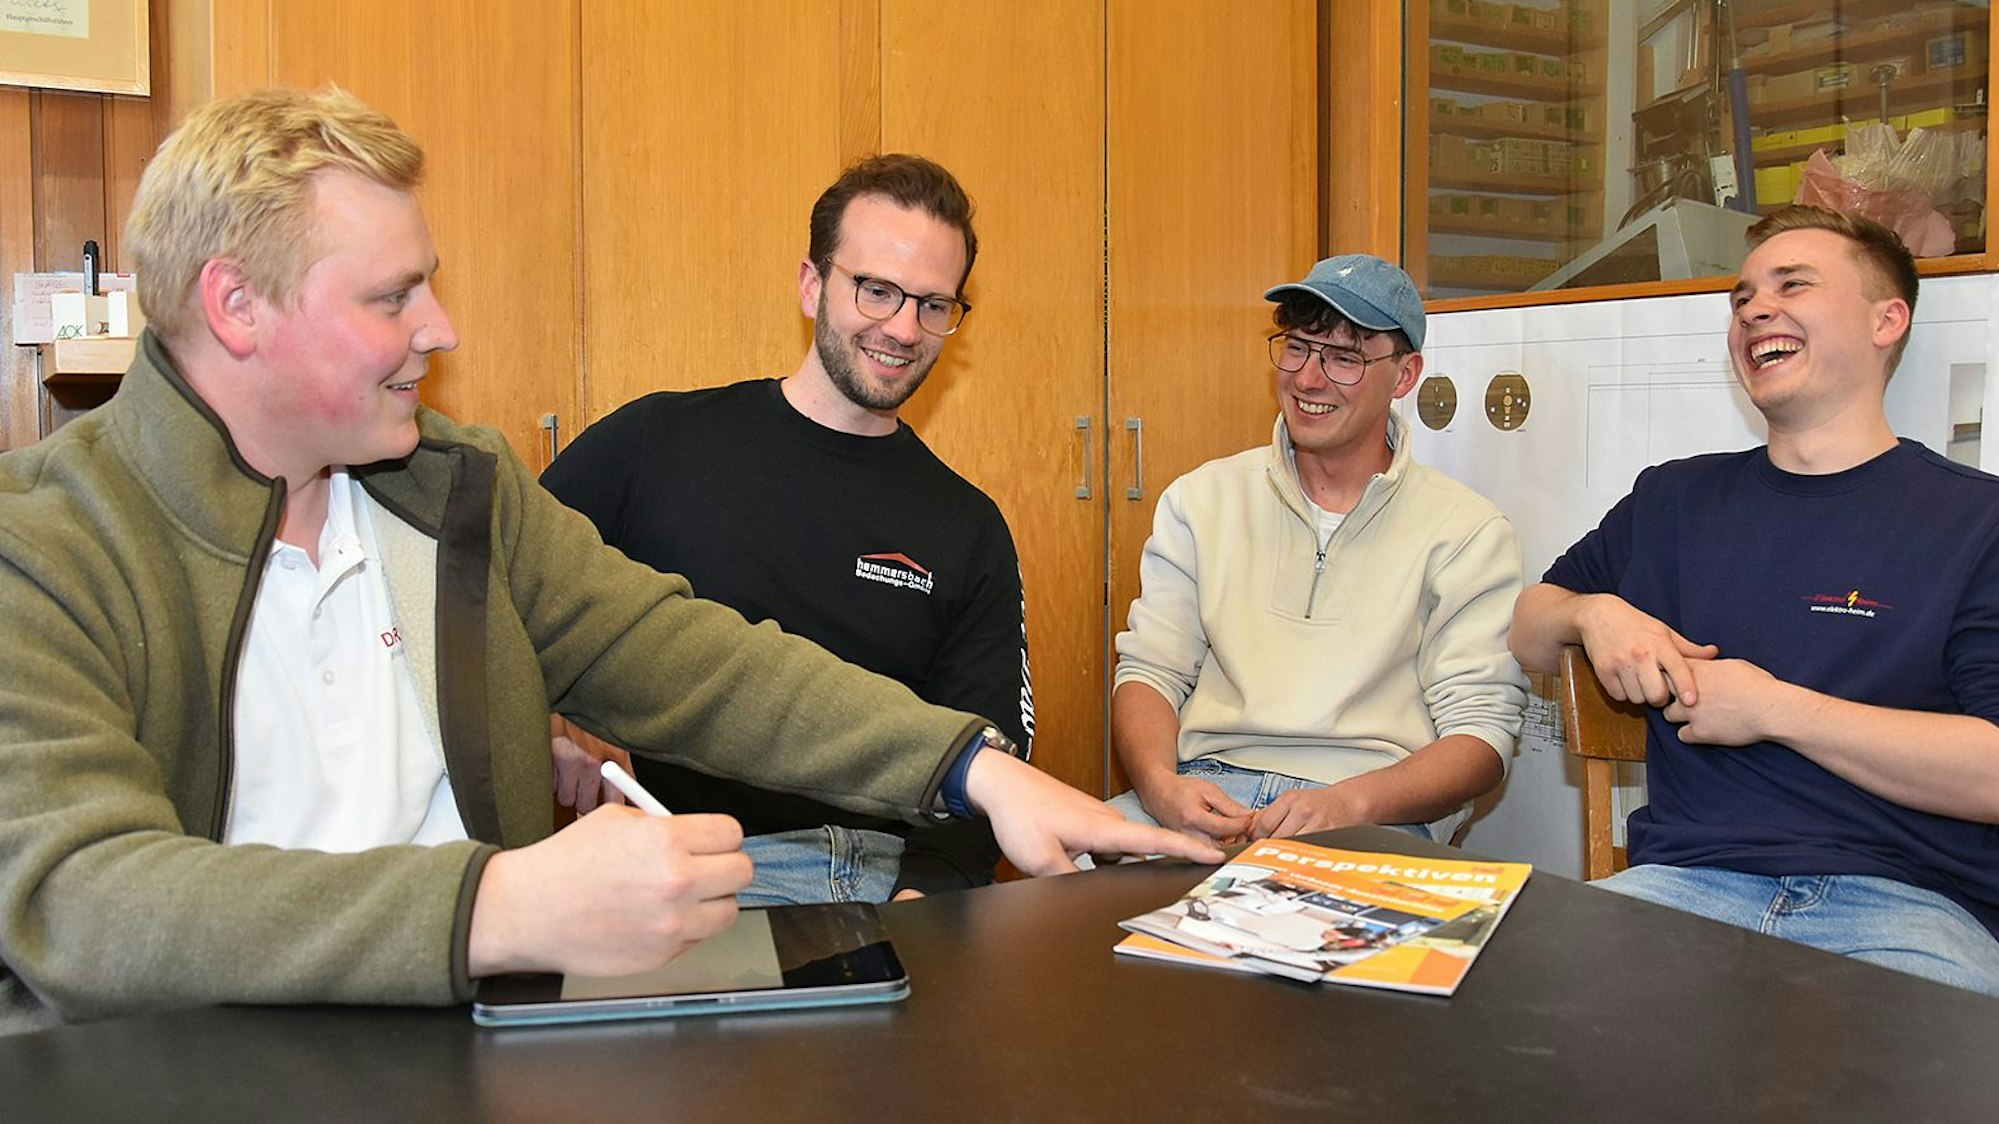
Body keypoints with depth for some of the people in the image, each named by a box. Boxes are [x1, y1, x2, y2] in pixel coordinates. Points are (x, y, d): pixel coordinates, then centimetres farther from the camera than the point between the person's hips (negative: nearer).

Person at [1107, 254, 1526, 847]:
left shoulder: (1470, 533, 5)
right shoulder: (1200, 499, 14)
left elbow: (1481, 734, 0)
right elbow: (1149, 670, 10)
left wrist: (1348, 803, -19)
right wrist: (1161, 786, -12)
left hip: (1374, 816, -2)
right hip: (1202, 791, 2)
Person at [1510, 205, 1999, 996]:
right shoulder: (1671, 500, 19)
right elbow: (1524, 639, 26)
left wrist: (1773, 708, -9)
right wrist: (1590, 614, 3)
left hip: (1908, 900, -3)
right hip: (1685, 880, 4)